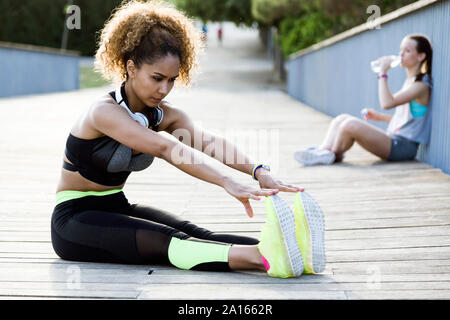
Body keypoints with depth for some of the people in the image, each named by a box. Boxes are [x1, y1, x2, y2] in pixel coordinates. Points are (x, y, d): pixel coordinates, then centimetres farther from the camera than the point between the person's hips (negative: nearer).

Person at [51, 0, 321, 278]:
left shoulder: (164, 115, 0)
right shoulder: (104, 112, -22)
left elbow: (209, 141, -20)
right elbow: (166, 148, -38)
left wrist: (258, 171, -38)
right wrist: (228, 183, -49)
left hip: (116, 208, 6)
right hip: (74, 220, -6)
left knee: (190, 232, -24)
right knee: (164, 240, -33)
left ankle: (282, 250, -47)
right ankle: (260, 258, -57)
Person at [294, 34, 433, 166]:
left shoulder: (421, 84, -12)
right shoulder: (409, 81, 20)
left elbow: (387, 103, -24)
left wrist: (383, 73, -17)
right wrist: (380, 117, 14)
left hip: (404, 147, -10)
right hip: (393, 140, 10)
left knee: (351, 124, -26)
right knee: (342, 119, -2)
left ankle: (332, 156, -4)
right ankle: (322, 151, -13)